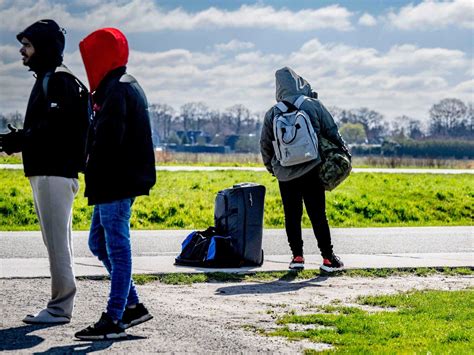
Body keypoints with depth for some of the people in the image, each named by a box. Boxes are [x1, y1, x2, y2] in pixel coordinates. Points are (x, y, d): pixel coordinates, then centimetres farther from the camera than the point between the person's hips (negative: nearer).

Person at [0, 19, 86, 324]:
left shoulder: (60, 82, -11)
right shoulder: (45, 81, 21)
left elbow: (55, 127, -22)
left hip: (55, 173, -11)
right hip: (45, 171, 11)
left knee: (57, 243, -9)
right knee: (56, 242, 12)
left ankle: (60, 308, -7)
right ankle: (61, 305, 16)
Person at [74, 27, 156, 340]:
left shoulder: (116, 90, -15)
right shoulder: (127, 86, 18)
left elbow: (107, 139, -22)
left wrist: (95, 177, -13)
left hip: (116, 184, -10)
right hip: (119, 182, 10)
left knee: (117, 248, -5)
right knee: (99, 243, 16)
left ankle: (114, 321, 0)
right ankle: (133, 306, 19)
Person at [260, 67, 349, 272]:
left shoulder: (272, 113, 0)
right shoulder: (314, 106, -3)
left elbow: (265, 144, 7)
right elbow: (332, 133, 0)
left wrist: (270, 166, 24)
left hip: (285, 173, 1)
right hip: (311, 171, -1)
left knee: (292, 215, 9)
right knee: (318, 215, 2)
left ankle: (297, 256, 8)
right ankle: (327, 257, 3)